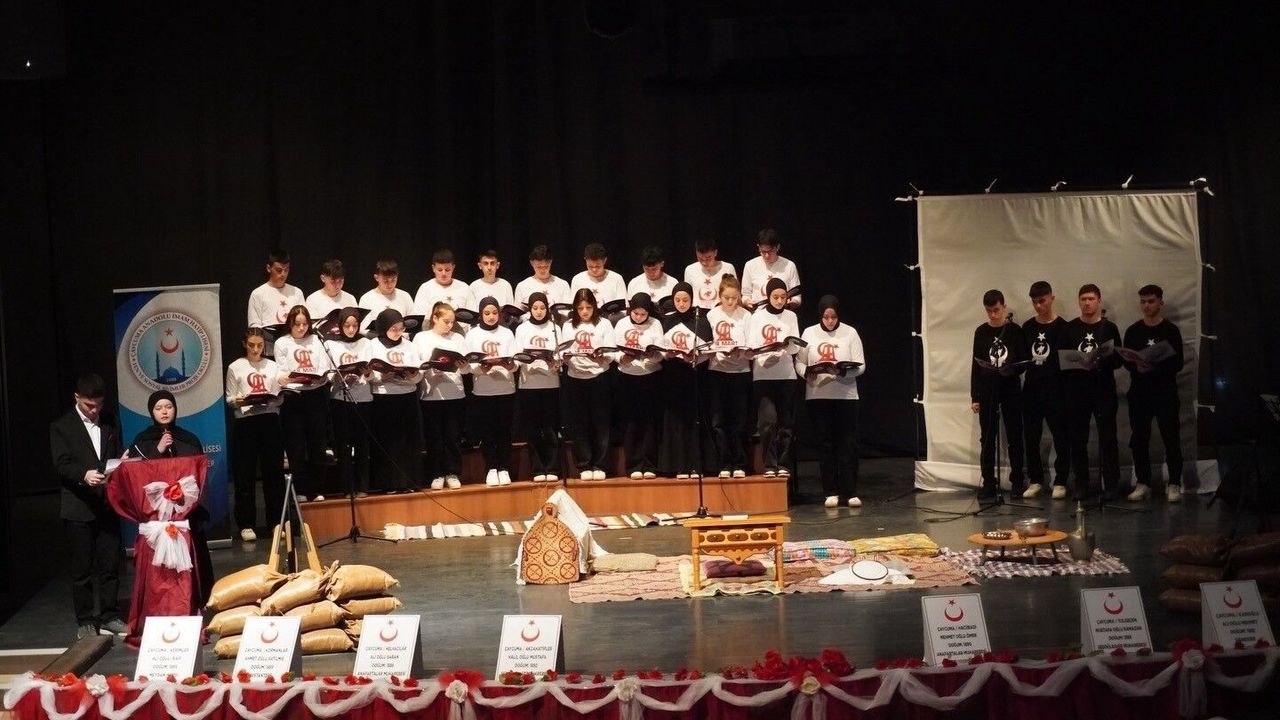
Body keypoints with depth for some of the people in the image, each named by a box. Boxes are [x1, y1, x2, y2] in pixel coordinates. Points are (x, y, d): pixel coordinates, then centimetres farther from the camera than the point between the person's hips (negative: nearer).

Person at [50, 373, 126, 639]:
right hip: (78, 508, -4)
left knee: (110, 565, 7)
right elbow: (61, 464, -9)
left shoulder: (110, 423, 12)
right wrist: (84, 475, -27)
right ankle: (85, 622, 9)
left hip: (107, 505, 4)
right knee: (82, 569, 2)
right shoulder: (61, 426, 0)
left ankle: (109, 617, 17)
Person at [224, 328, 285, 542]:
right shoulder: (235, 367, 6)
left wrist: (271, 400, -11)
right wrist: (239, 402, -17)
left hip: (269, 420, 2)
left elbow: (280, 398, 10)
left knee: (274, 471, 3)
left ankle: (276, 521, 10)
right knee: (245, 474, -1)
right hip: (245, 422, -2)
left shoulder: (272, 366, 13)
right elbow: (229, 400, 3)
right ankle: (246, 524, 5)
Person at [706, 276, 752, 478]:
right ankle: (725, 465, 5)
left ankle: (739, 465, 7)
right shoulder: (712, 315, 5)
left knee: (739, 420, 1)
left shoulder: (745, 315, 2)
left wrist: (740, 351, -21)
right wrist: (715, 351, -15)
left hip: (740, 371, -1)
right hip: (717, 371, 1)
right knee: (719, 421, 0)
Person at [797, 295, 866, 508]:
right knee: (825, 443, 2)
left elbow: (861, 365, -2)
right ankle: (830, 492, 7)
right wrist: (809, 372, -18)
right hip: (817, 395, 1)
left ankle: (850, 492, 1)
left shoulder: (850, 333, 2)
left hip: (846, 395, -1)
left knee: (848, 443, -3)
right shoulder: (809, 333, 5)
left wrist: (843, 371, -20)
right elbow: (799, 363, 4)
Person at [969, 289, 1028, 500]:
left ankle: (1017, 481, 12)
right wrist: (974, 396, 3)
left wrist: (1012, 370, -22)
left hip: (1011, 391, -2)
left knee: (1014, 438, 3)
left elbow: (1024, 362, 0)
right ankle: (989, 484, 8)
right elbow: (975, 365, 6)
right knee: (987, 440, 3)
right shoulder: (981, 332, 4)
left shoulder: (1015, 330, -1)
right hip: (987, 392, 2)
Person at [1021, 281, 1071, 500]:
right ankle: (1035, 481, 16)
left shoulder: (1062, 326, -3)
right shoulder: (1027, 327, 10)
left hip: (1056, 390, -4)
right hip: (1032, 390, 4)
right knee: (1031, 437, 6)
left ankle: (1060, 482, 8)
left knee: (1060, 437, 0)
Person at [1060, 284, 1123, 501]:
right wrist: (1078, 365, -12)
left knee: (1107, 438, -1)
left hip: (1104, 391, -2)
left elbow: (1118, 359, 1)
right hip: (1076, 391, 2)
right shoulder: (1070, 328, 9)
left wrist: (1100, 363, -17)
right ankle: (1082, 484, 11)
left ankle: (1112, 485, 4)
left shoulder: (1109, 328, 5)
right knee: (1077, 439, 3)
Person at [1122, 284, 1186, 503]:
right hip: (1139, 393, 3)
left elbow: (1178, 364, -4)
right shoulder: (1132, 331, 8)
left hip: (1165, 393, -3)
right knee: (1139, 440, 3)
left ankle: (1174, 485, 1)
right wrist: (1137, 366, -16)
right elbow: (1126, 361, 5)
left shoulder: (1171, 330, 1)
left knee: (1171, 439, -3)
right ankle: (1143, 483, 12)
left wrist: (1155, 367, -19)